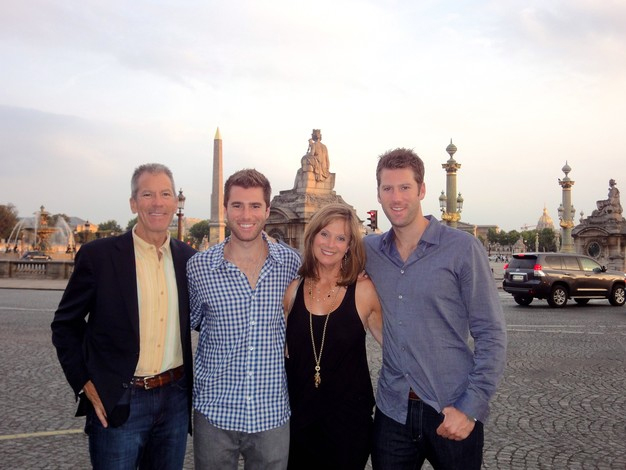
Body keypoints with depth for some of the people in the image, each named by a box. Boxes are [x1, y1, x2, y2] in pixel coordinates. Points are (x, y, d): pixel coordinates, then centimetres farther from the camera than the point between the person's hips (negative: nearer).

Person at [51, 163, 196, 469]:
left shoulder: (189, 258, 2)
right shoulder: (98, 255, -8)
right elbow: (65, 325, -1)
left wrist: (190, 383, 7)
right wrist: (85, 384, -7)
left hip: (176, 399, 4)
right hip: (118, 402, -3)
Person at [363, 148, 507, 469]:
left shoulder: (462, 249, -8)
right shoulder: (369, 250, 2)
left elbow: (491, 334, -8)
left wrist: (472, 407, -14)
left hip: (453, 413, -3)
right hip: (392, 409, 3)